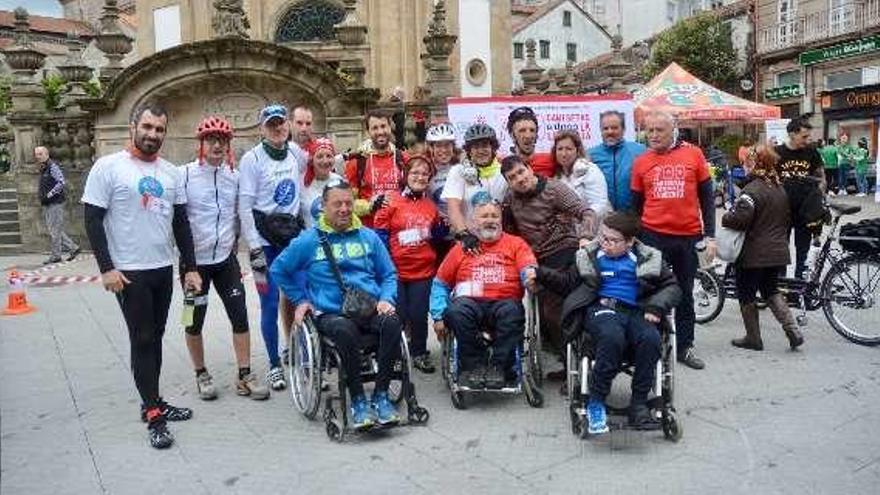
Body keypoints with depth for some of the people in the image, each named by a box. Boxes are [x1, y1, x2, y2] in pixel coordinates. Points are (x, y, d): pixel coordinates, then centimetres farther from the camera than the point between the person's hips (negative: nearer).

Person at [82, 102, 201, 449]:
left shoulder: (170, 172, 8)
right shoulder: (108, 167, -7)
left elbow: (181, 223, 11)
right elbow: (93, 221, -9)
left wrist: (190, 267, 6)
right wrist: (107, 268, -15)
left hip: (164, 269, 5)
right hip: (129, 272, -5)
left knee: (155, 338, 13)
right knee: (142, 340, -2)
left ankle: (153, 402, 25)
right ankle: (154, 416, 5)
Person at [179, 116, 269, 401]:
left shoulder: (235, 176, 4)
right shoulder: (185, 175, -8)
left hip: (226, 259, 3)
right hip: (195, 260, -3)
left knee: (240, 316, 1)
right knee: (194, 321, 8)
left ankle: (244, 377, 11)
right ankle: (201, 374, 26)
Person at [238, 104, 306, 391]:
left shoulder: (296, 155, 9)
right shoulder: (252, 158, -5)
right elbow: (245, 206, -9)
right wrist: (255, 248, -13)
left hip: (294, 238, 4)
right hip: (266, 241, -4)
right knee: (271, 305, 0)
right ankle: (274, 365, 13)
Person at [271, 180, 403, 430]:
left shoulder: (368, 237, 16)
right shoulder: (309, 241, 9)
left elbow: (389, 274, 20)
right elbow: (278, 269, 18)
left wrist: (386, 299, 2)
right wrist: (300, 300, 11)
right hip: (330, 313, -2)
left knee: (392, 322, -32)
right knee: (345, 330, -38)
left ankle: (381, 395, -20)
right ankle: (358, 400, -22)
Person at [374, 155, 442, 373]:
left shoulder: (431, 205, 10)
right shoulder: (392, 202, -3)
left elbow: (436, 236, 19)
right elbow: (380, 233, -3)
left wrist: (442, 226, -1)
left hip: (423, 270, 3)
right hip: (396, 270, -3)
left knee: (419, 314, 5)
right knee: (398, 314, 0)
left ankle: (419, 353, 22)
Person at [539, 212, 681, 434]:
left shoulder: (648, 259, 15)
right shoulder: (590, 256, 16)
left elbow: (672, 286, 16)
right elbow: (570, 282, 21)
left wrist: (657, 307, -3)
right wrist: (541, 273, 7)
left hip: (635, 311, 2)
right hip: (600, 308, -1)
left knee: (651, 338, -33)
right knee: (612, 337, -37)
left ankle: (639, 404, -17)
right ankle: (595, 402, -21)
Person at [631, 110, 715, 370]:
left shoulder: (693, 154, 0)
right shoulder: (641, 162, 2)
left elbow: (707, 197, 4)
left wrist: (710, 235, -1)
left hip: (689, 237, 0)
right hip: (653, 236, 0)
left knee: (685, 294, 11)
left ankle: (685, 347, 22)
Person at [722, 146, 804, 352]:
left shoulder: (753, 189, -19)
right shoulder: (780, 188, 9)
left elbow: (739, 218, -30)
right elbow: (787, 218, 18)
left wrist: (724, 218, -10)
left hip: (754, 254, -8)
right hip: (777, 251, 8)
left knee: (746, 295, 7)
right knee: (771, 290, 21)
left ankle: (753, 338, 15)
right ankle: (793, 331, 11)